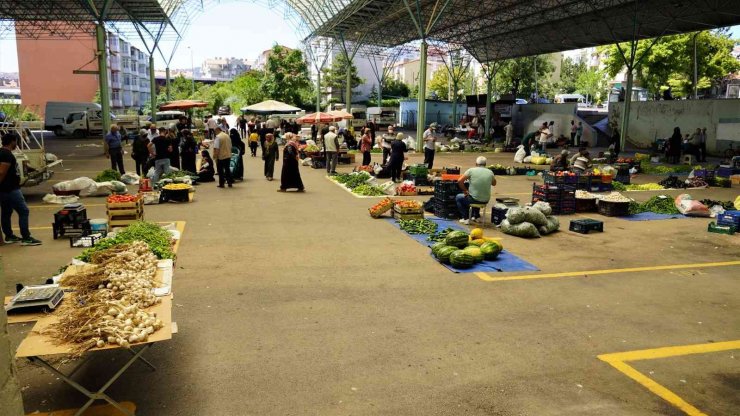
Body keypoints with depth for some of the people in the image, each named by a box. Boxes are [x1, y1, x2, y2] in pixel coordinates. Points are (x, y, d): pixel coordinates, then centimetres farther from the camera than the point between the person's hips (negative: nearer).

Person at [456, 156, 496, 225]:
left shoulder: (471, 170, -10)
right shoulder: (490, 172, -1)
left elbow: (460, 181, -10)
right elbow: (494, 184, 16)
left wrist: (465, 190, 3)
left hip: (474, 200, -4)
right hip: (486, 200, 4)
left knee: (458, 197, 23)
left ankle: (465, 218, 19)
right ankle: (476, 216, 40)